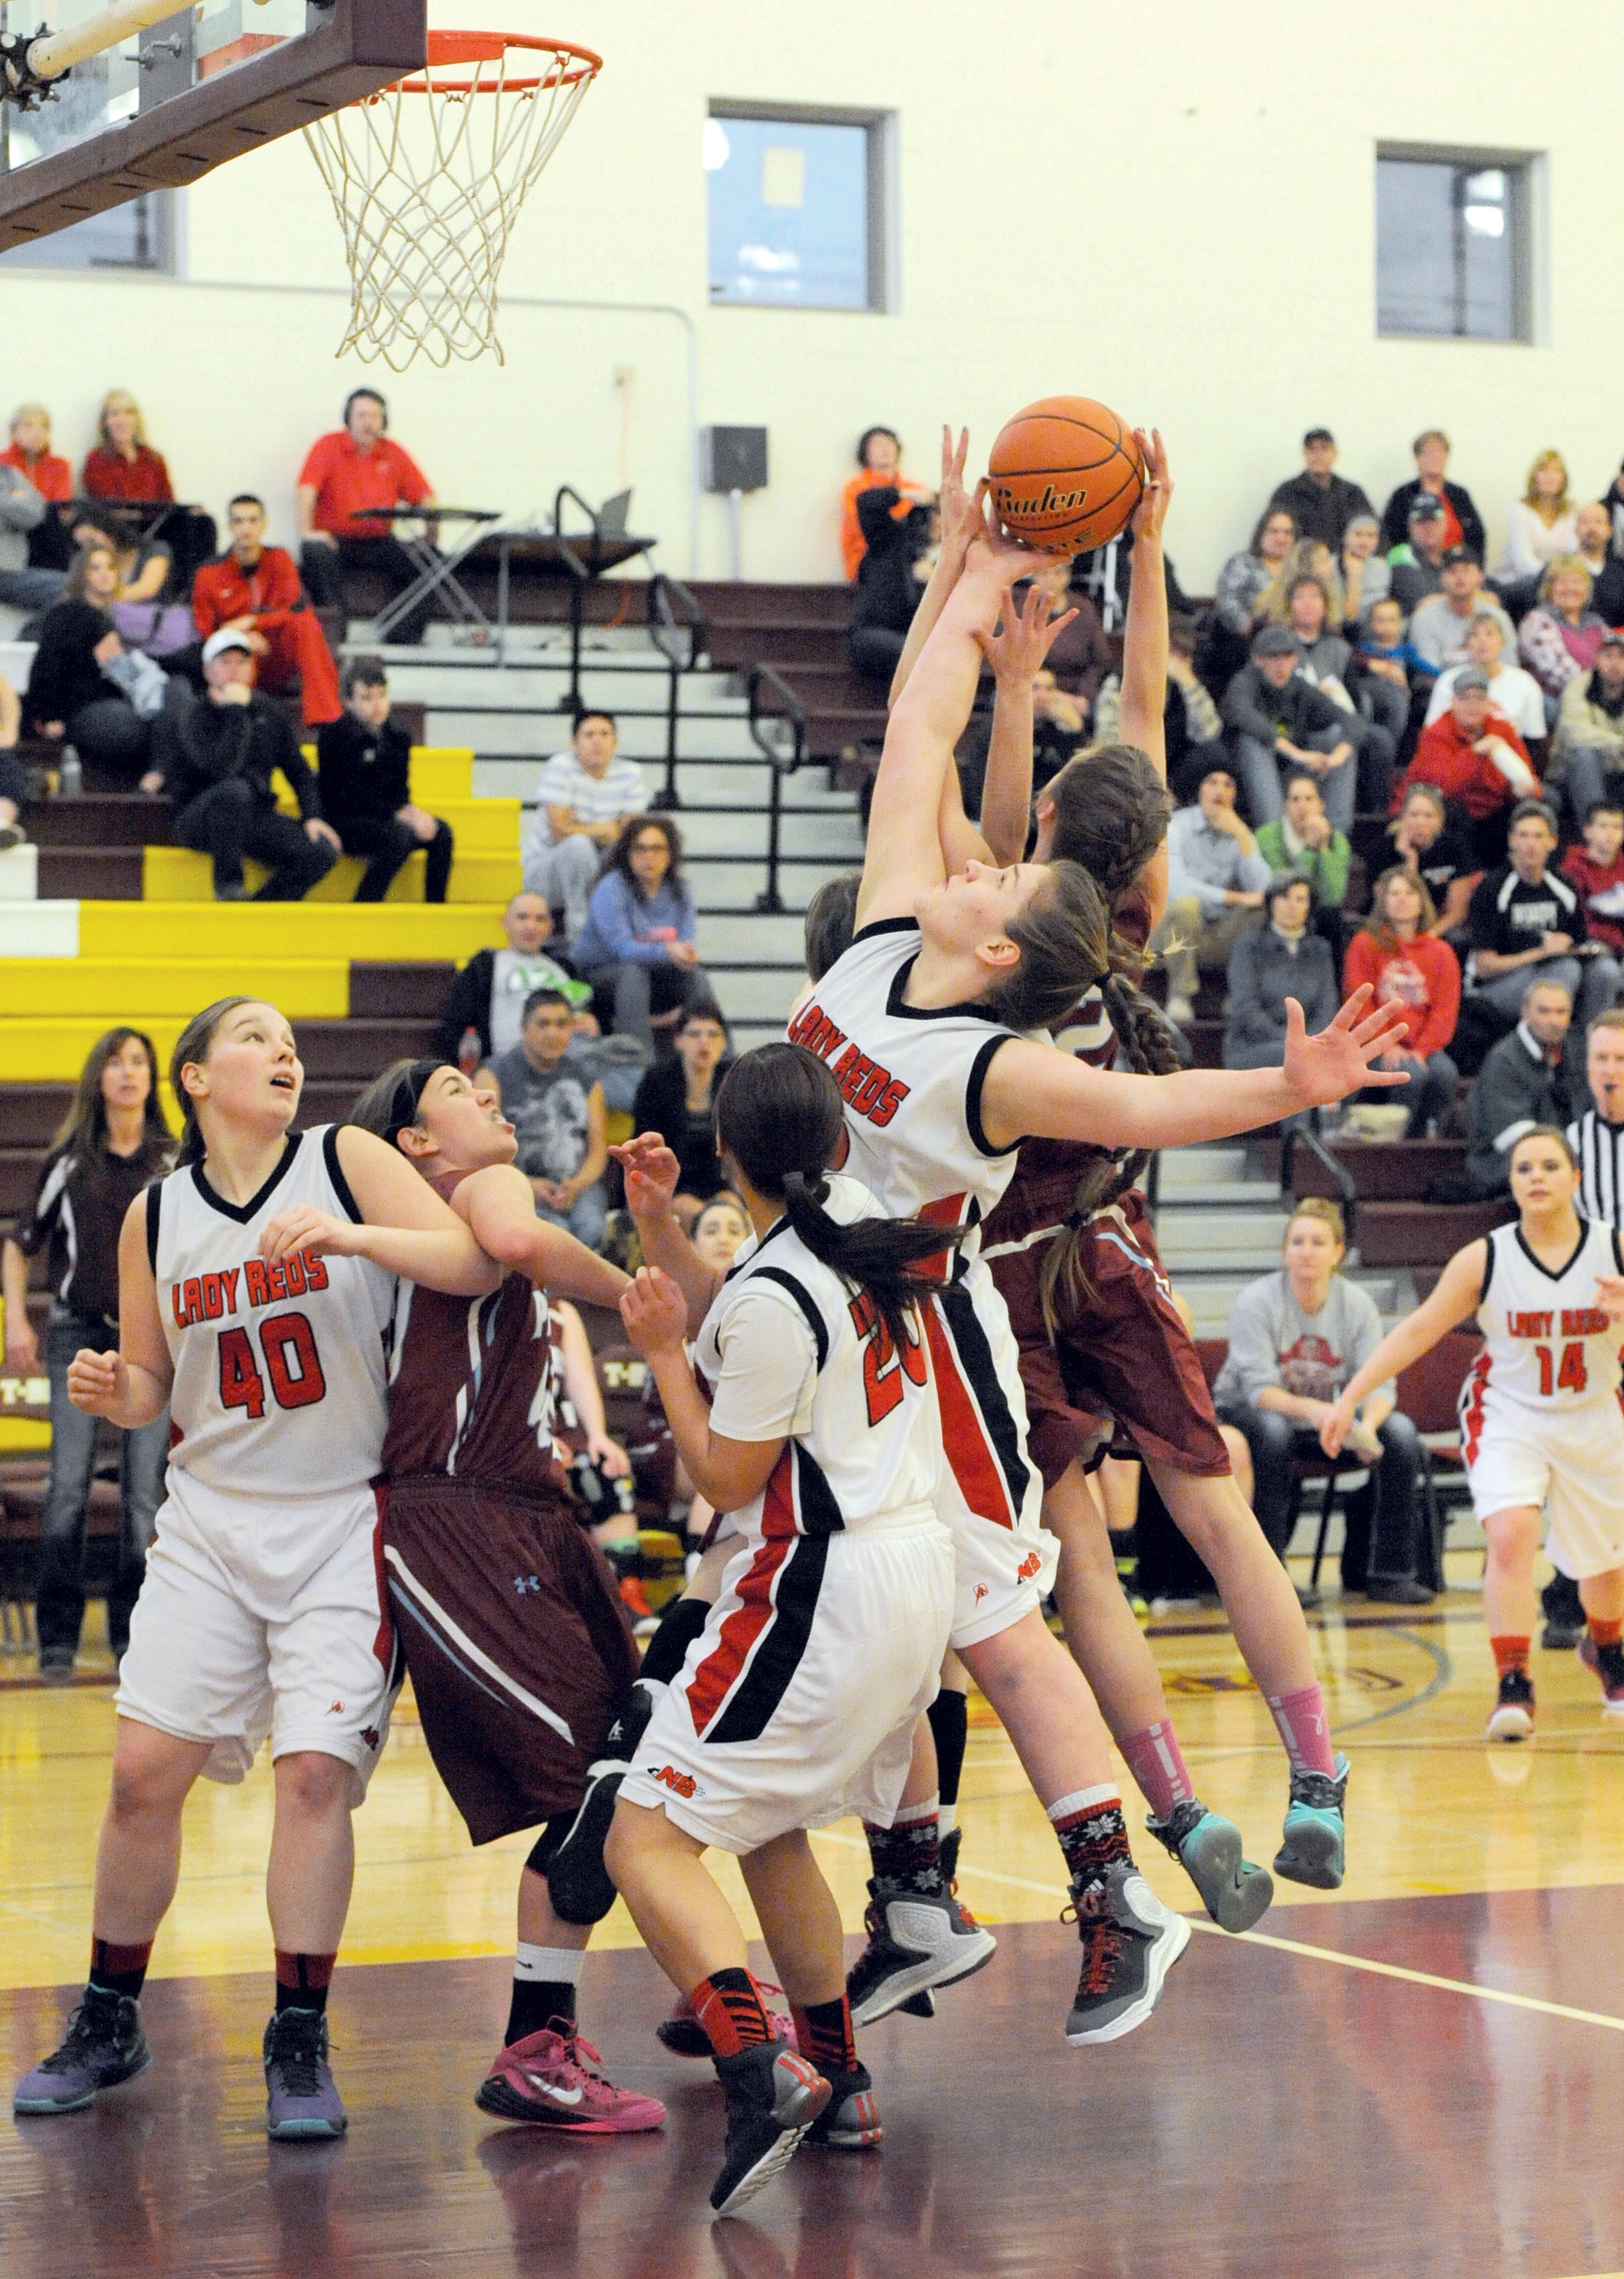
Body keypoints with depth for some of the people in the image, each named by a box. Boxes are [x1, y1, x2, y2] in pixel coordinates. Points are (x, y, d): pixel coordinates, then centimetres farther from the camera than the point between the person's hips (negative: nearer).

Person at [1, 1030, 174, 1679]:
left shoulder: (175, 1162, 4)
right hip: (78, 1334, -1)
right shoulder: (68, 1161, 3)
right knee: (68, 1490, -6)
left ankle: (134, 1636, 10)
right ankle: (57, 1642, 0)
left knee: (143, 1493, 1)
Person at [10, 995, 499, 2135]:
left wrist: (353, 1238, -28)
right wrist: (111, 1391, -9)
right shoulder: (155, 1216, 6)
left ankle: (300, 2044, 2)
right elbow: (152, 1385, 14)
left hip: (342, 1520, -3)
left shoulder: (346, 1160, -3)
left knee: (315, 1771, -11)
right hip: (211, 1516, 3)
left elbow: (476, 1265, -13)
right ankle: (109, 2026, 15)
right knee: (144, 1770, -2)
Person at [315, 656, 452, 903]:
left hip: (389, 819, 6)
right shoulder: (336, 736, -7)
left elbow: (401, 789, 14)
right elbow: (348, 795, -13)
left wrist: (411, 812, -11)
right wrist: (400, 814, -19)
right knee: (398, 835, -34)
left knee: (440, 831, -17)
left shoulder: (398, 736, 13)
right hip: (344, 824, -6)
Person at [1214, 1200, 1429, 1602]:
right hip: (1245, 1413, -4)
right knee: (1273, 1431, -39)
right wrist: (1309, 1409, -46)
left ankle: (1387, 1570, -12)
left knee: (1400, 1431, -19)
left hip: (1325, 1414, 4)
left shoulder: (1357, 1304, -5)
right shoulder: (1256, 1301, -17)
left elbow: (1378, 1383, -13)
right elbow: (1259, 1388, -25)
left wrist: (1368, 1424, -36)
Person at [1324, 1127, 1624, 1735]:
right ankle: (1513, 1686, -23)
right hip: (1507, 1417, -2)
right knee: (1510, 1536, -26)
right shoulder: (1484, 1259, -12)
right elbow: (1418, 1330, -8)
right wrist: (1349, 1397, -13)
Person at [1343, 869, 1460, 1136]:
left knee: (1446, 1073, -30)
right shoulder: (1365, 945, 7)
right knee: (1410, 1074, -33)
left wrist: (1422, 1050, -11)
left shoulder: (1441, 952, 14)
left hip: (1424, 1046, 3)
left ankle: (1426, 1132, -14)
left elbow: (1445, 1010, 5)